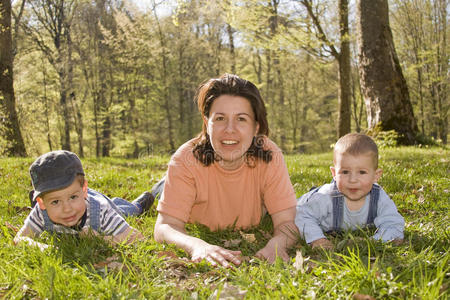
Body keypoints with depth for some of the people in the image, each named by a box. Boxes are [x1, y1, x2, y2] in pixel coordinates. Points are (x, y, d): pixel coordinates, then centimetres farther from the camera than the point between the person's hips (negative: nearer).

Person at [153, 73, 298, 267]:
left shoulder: (270, 156, -34)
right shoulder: (186, 159, -37)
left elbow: (287, 222, -35)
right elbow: (165, 227, -42)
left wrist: (276, 244, -60)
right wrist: (197, 245, -65)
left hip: (250, 235, 1)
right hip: (202, 234, -1)